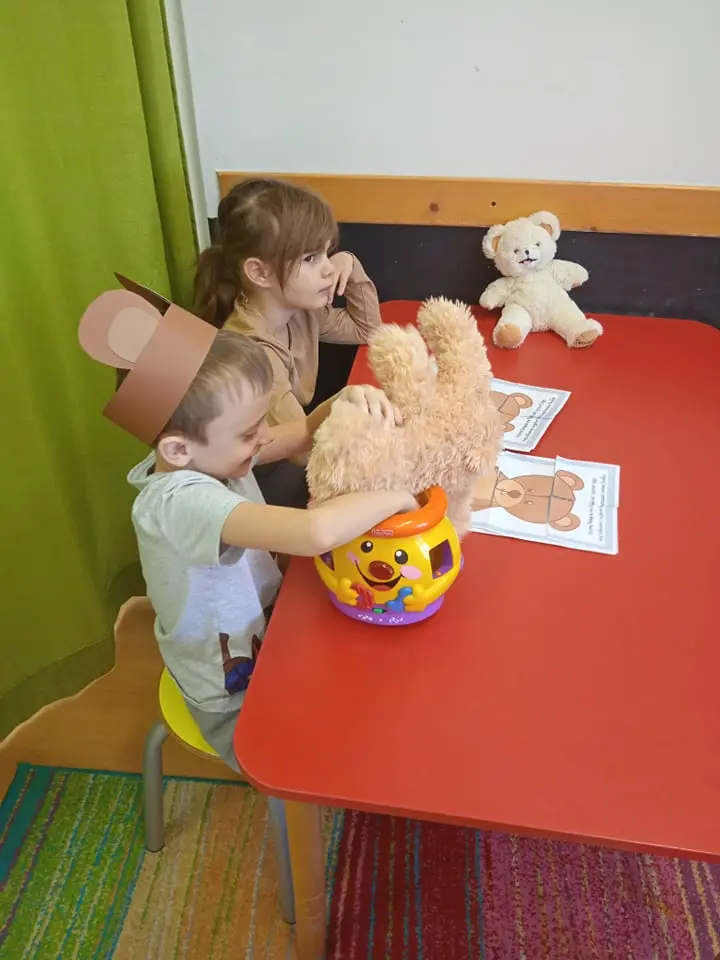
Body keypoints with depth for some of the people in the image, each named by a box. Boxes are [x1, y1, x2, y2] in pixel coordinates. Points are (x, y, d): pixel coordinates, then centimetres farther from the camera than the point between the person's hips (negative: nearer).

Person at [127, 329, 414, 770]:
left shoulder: (205, 453, -12)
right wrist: (397, 495, -32)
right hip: (238, 703, -8)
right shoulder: (181, 501, -37)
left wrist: (347, 401, -22)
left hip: (268, 639, 8)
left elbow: (307, 433, 1)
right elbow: (317, 532, -51)